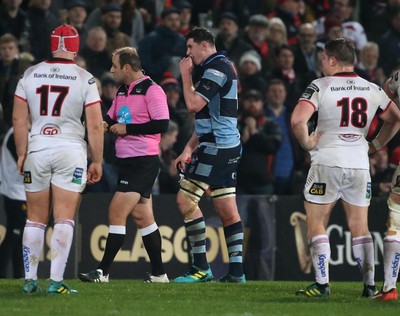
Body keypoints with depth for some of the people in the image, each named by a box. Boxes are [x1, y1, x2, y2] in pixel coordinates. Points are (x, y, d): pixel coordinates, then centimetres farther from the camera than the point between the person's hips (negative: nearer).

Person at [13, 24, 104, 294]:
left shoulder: (30, 75, 3)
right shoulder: (85, 79, -4)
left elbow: (19, 119, 3)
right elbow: (95, 125, -5)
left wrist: (22, 154, 11)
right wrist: (97, 162, 3)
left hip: (37, 150, 2)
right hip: (71, 150, -2)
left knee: (36, 219, 12)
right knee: (64, 219, -2)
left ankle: (30, 279, 13)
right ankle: (56, 281, -8)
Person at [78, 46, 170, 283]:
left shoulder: (151, 90, -12)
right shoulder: (122, 91, 16)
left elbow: (162, 124, -20)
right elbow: (110, 119, 23)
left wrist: (127, 129, -17)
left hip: (143, 162, -9)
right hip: (127, 161, 9)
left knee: (117, 212, -12)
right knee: (142, 216, 9)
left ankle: (103, 271, -9)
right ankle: (159, 273, 14)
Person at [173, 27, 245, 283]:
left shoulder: (216, 69, -12)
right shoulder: (222, 67, 21)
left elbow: (194, 104, -20)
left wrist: (186, 75, -7)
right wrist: (190, 148, 22)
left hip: (216, 147, -10)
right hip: (229, 146, 10)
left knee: (186, 199, -9)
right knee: (227, 210, 8)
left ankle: (201, 268, -10)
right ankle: (237, 270, 6)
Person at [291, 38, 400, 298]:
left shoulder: (320, 86, -8)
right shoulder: (373, 90, 6)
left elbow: (298, 120, -19)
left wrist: (307, 143, -3)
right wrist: (376, 144, 18)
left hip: (327, 162, -4)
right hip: (359, 164, 4)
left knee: (317, 224, 5)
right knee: (360, 226, 11)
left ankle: (322, 283, -3)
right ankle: (370, 284, 7)